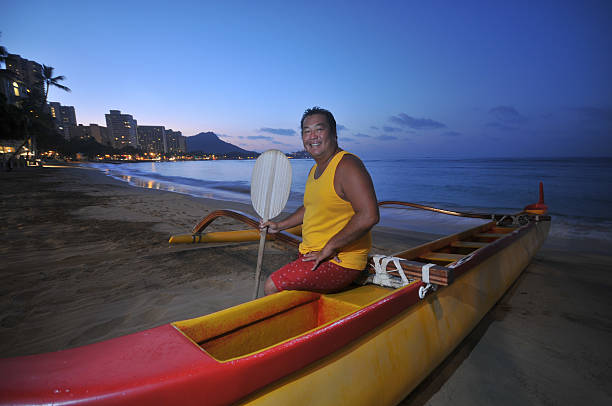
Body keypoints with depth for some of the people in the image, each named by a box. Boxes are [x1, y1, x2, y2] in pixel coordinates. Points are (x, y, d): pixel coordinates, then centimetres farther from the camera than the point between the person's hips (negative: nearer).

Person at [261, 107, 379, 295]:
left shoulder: (347, 165, -18)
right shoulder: (315, 170, 12)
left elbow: (369, 216, -29)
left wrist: (328, 249, -23)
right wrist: (279, 225, 21)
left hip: (339, 263, -9)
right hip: (311, 255, 9)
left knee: (272, 287, -14)